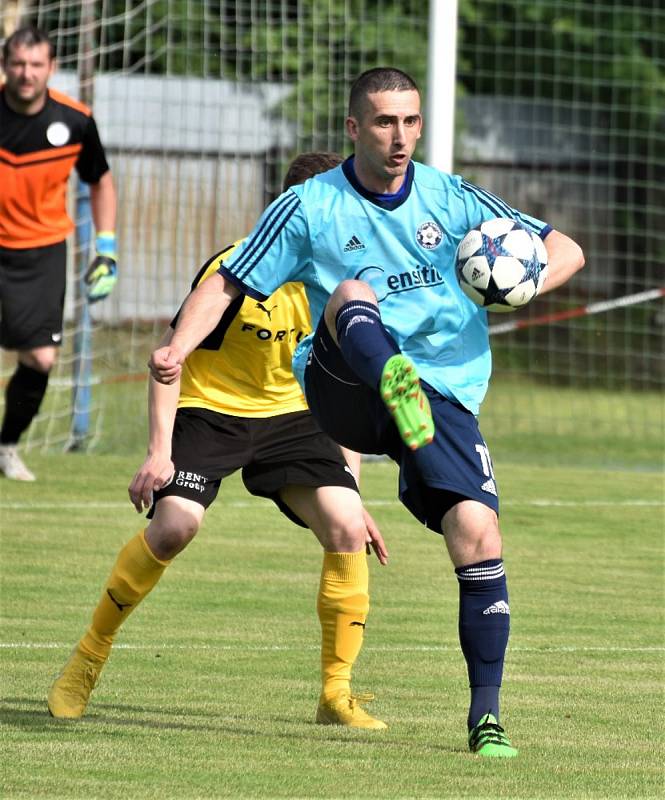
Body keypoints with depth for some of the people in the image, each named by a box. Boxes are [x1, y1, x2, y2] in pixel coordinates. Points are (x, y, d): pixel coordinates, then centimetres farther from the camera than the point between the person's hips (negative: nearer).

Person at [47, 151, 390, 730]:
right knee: (173, 525, -27)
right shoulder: (234, 271, -20)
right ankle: (87, 660, -5)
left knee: (347, 529, -18)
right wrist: (159, 452, -23)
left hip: (291, 415, 4)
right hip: (210, 407, -4)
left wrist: (354, 498, 4)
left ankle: (336, 694, -6)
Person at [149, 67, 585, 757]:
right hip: (344, 391, -2)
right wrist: (179, 346, -14)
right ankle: (395, 386, -66)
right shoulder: (309, 208, 4)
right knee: (353, 293, -31)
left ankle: (486, 714, -7)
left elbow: (566, 252, 10)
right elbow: (226, 285, 4)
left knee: (477, 535, -18)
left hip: (444, 392, 2)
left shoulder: (450, 199, 9)